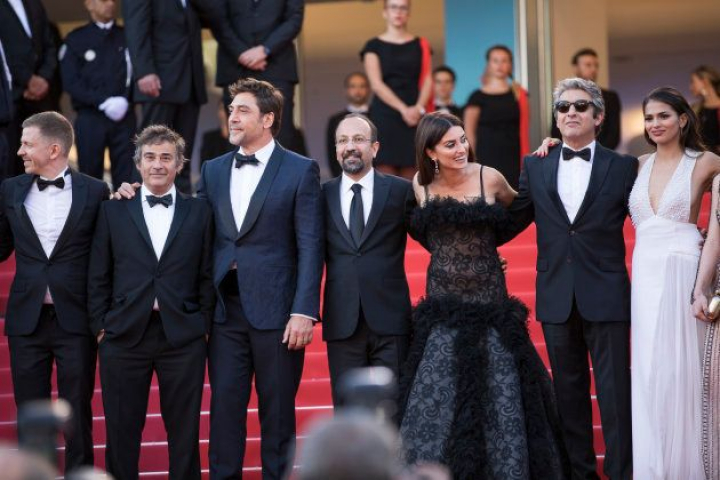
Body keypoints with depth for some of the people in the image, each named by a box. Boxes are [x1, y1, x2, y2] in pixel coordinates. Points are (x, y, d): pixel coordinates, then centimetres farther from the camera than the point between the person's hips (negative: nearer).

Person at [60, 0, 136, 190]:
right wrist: (102, 102, -12)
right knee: (90, 176, 0)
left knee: (127, 177, -4)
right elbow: (71, 81, -1)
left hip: (124, 115, 1)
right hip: (90, 117, -1)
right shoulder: (76, 39, 7)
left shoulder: (127, 36, 12)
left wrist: (125, 100, -11)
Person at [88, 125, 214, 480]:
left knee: (184, 431, 5)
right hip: (125, 335, 0)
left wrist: (204, 324, -1)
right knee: (121, 431, 4)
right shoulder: (113, 211, 7)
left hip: (182, 336, 0)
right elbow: (98, 277, 7)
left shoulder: (199, 212, 7)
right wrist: (100, 326, 0)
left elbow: (206, 275, 6)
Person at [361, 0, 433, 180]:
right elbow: (376, 84, -4)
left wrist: (419, 108, -14)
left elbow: (427, 81, 5)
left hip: (415, 118, 2)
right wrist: (403, 109, -17)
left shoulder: (420, 45, 14)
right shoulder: (374, 46, 6)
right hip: (384, 117, -2)